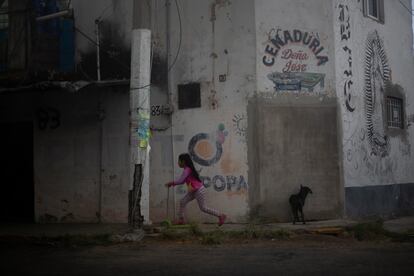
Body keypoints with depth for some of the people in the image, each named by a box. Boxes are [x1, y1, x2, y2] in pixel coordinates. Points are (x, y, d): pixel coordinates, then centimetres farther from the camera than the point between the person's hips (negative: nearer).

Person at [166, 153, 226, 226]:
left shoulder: (187, 170, -19)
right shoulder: (188, 169, 10)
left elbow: (180, 181, -24)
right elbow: (182, 181, 14)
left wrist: (171, 183, -11)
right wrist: (173, 184, 7)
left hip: (199, 190, -10)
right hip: (194, 191, 10)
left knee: (203, 208, -2)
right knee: (182, 201, 6)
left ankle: (220, 215, 7)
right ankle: (181, 219, 12)